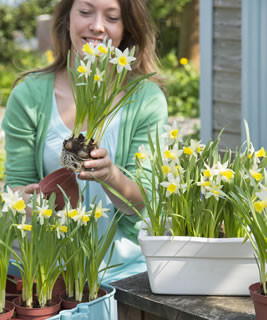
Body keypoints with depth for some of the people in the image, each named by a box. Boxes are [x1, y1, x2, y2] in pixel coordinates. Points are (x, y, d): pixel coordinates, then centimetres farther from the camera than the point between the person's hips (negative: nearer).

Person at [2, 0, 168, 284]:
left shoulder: (147, 99, -2)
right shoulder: (29, 96, 0)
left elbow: (143, 202, -4)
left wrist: (111, 176, -26)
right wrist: (27, 199, -20)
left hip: (125, 266, 0)